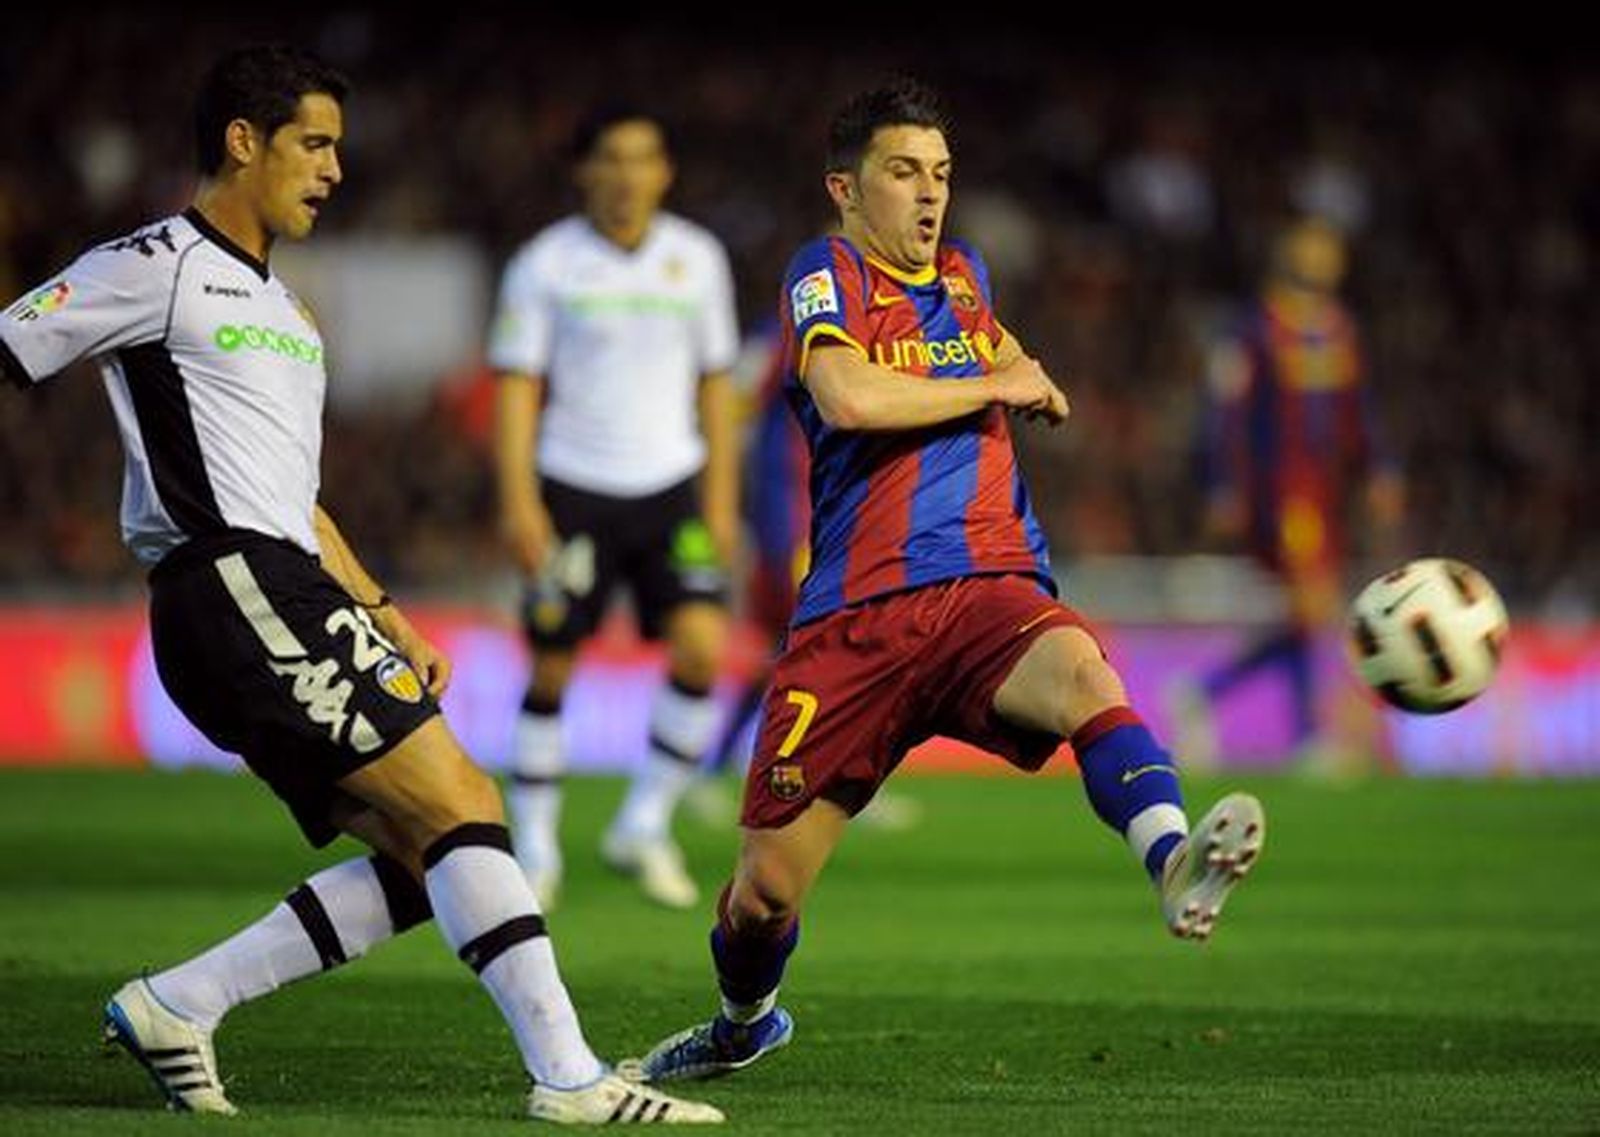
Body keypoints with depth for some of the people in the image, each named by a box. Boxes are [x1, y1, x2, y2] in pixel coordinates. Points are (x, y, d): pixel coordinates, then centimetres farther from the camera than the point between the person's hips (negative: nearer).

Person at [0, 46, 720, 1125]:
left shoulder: (280, 307, 27)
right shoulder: (160, 267, -1)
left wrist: (394, 627, 22)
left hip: (283, 594, 10)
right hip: (239, 588, -10)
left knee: (423, 860, 3)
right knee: (461, 808, -15)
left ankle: (176, 1004, 5)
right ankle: (569, 1078, -19)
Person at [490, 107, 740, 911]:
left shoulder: (697, 259, 5)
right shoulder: (544, 265, -4)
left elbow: (715, 383, 12)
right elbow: (516, 385, -3)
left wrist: (720, 502, 8)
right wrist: (518, 502, -11)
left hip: (670, 486, 2)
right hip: (573, 490, -2)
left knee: (702, 646, -15)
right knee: (552, 669, -1)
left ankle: (643, 826, 0)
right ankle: (534, 848, 13)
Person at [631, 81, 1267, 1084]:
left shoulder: (964, 275, 20)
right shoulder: (826, 275, 1)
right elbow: (849, 397, -21)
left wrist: (1030, 378, 24)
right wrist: (995, 387, -7)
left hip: (988, 588, 3)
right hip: (857, 616, -3)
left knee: (1081, 673, -35)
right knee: (766, 887, 2)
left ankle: (1175, 866, -60)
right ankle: (744, 1022, 35)